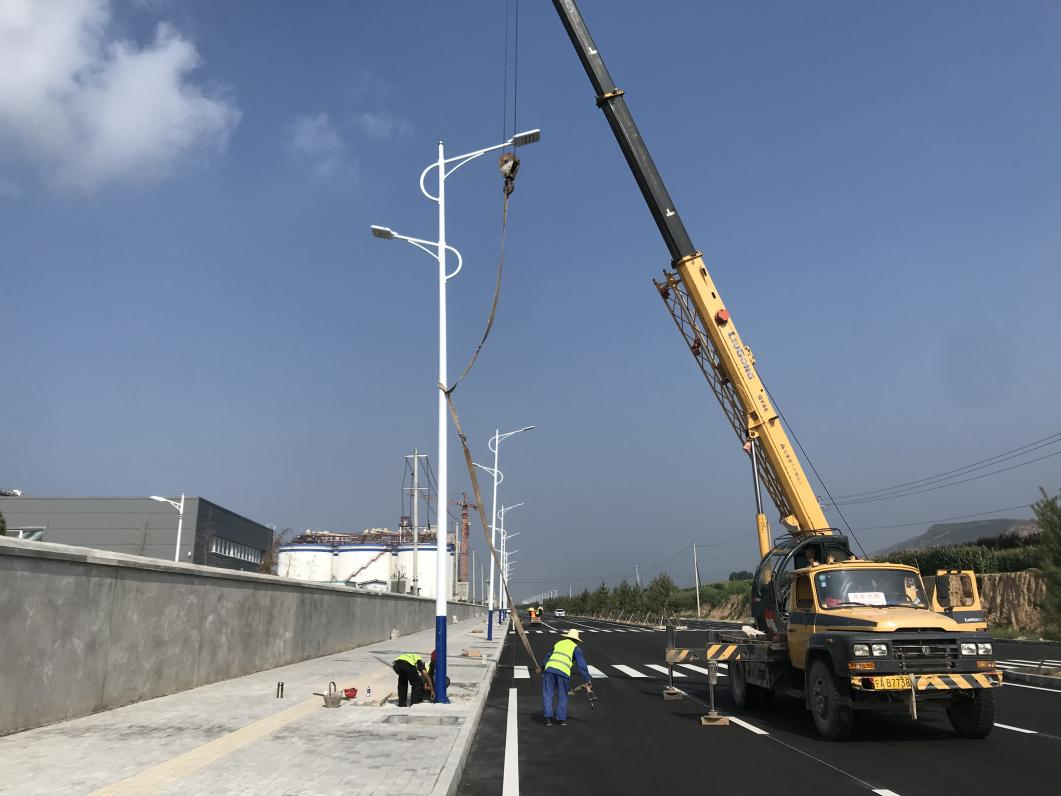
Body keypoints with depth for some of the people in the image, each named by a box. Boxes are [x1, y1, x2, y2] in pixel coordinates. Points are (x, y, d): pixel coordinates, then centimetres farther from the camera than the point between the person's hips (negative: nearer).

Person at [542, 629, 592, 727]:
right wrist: (588, 682, 11)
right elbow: (582, 665, 10)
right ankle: (562, 719, 16)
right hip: (563, 671, -2)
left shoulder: (558, 643, 27)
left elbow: (547, 657, 31)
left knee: (547, 695, 10)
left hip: (549, 669, 2)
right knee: (562, 697, 14)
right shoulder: (576, 648, 16)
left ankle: (548, 718, 3)